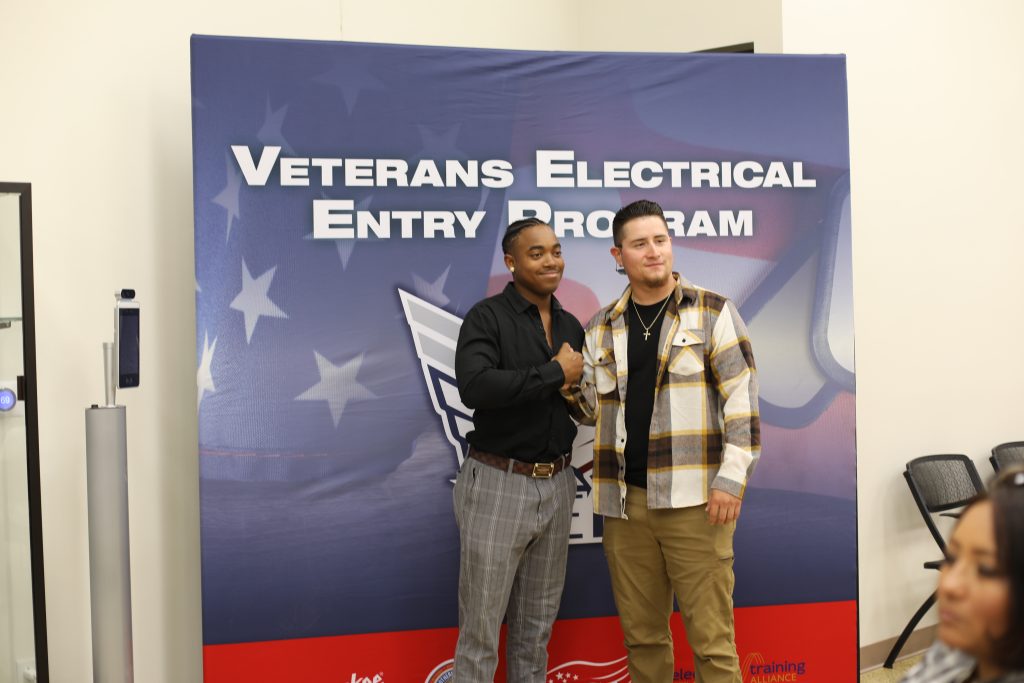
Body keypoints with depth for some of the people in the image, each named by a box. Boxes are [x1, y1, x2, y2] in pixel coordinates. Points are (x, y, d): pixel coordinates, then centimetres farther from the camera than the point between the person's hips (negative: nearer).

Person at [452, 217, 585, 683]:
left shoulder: (571, 326, 11)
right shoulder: (487, 317, -8)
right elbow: (474, 387, -26)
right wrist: (555, 372, -18)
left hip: (557, 486, 6)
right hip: (499, 484, -6)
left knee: (537, 625, 15)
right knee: (481, 627, 1)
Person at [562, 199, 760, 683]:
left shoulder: (712, 313, 1)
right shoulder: (602, 329, 12)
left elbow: (742, 400, -3)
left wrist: (732, 477, -11)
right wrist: (568, 381, -2)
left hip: (693, 500, -4)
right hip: (625, 502, 4)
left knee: (711, 638, -1)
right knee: (641, 635, 12)